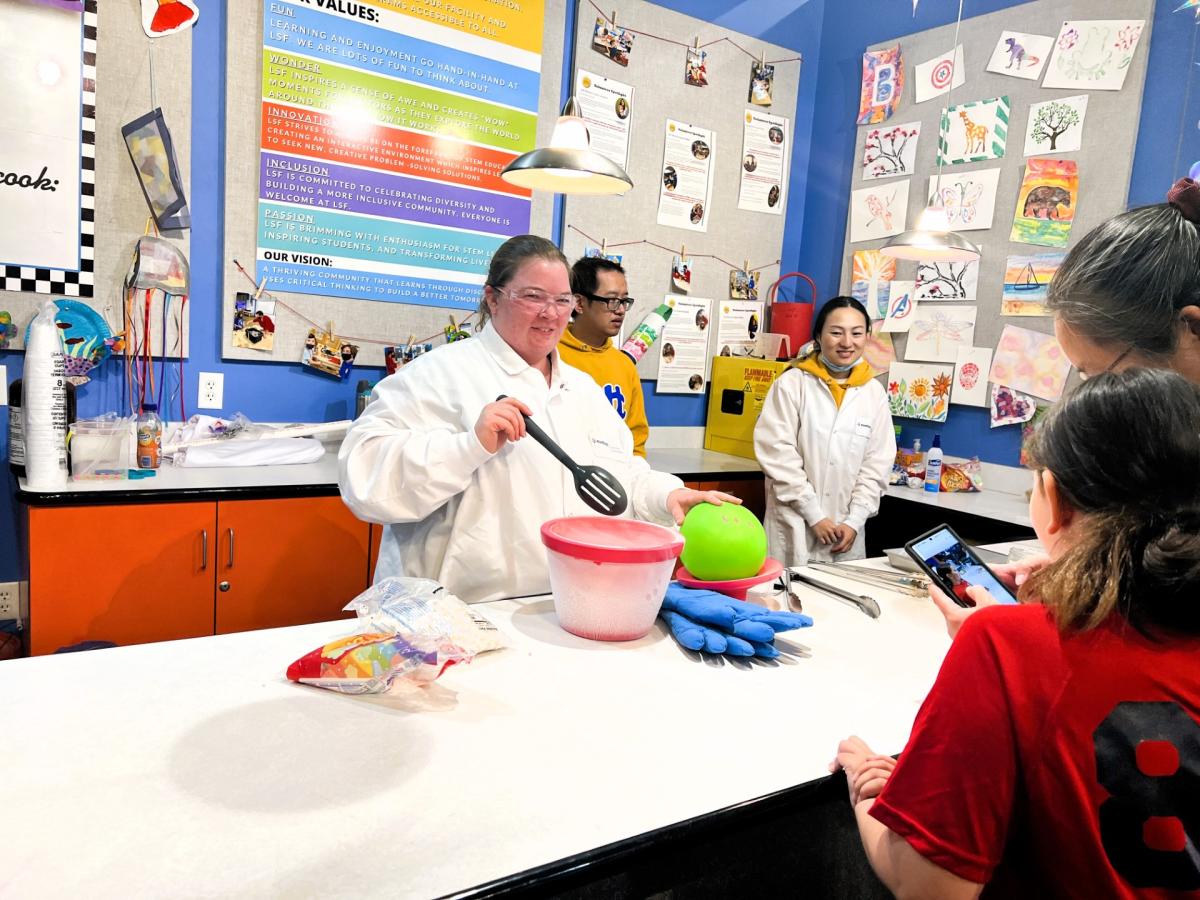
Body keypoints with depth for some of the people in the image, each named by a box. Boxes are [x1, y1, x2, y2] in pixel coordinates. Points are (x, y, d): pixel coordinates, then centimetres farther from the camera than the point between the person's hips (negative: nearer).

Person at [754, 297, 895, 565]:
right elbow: (778, 454, -9)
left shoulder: (874, 392, 5)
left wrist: (855, 520, -3)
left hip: (846, 531, 3)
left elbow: (877, 463, 6)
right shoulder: (792, 383, -6)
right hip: (795, 527, -3)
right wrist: (814, 515, -11)